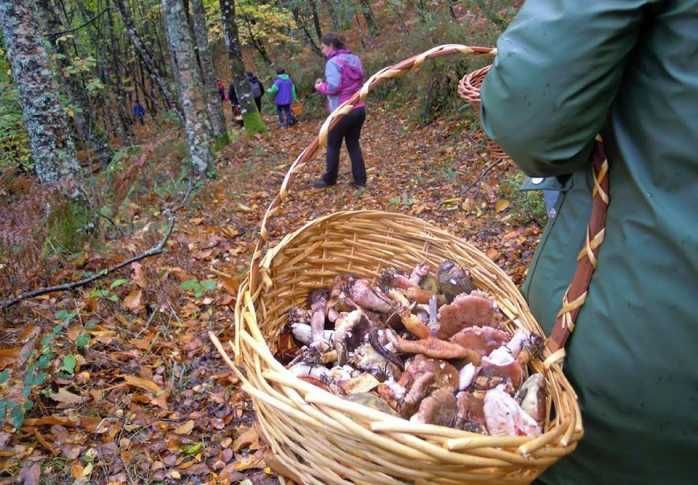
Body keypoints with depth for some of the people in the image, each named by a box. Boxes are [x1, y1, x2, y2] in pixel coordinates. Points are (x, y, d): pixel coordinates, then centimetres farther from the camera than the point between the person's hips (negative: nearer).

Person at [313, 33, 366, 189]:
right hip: (359, 109, 7)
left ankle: (329, 180, 19)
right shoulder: (355, 59, 13)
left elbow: (333, 87, -21)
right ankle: (360, 180, 12)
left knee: (333, 146, 8)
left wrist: (320, 86, -2)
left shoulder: (333, 62, -12)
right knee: (353, 144, 14)